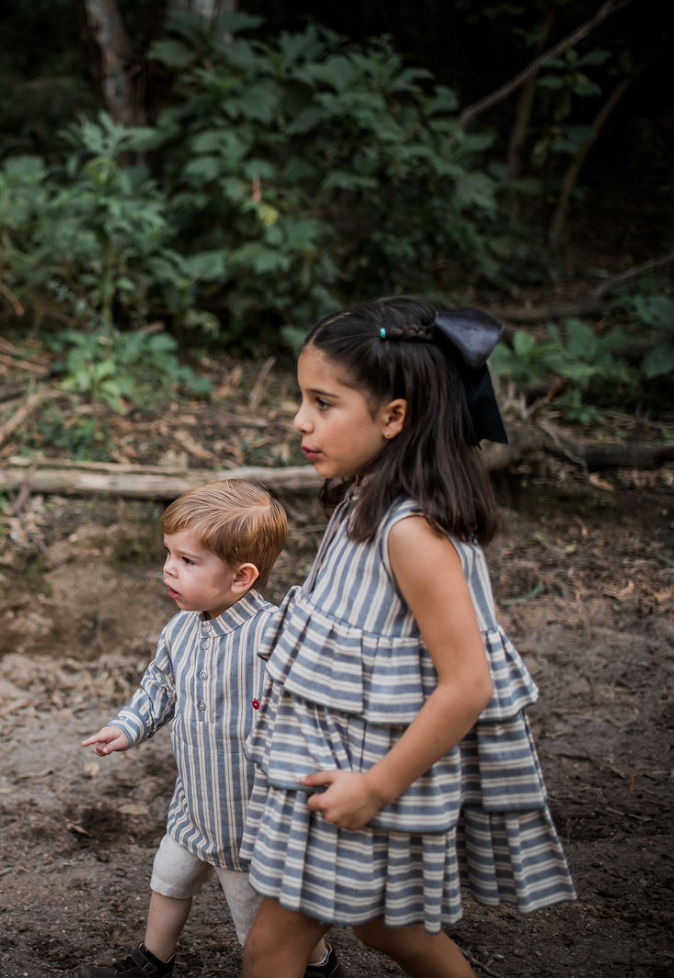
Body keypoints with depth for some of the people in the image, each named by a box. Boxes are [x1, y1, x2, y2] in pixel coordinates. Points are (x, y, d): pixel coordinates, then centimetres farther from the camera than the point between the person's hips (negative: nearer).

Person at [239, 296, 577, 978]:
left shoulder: (414, 532, -28)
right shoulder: (366, 499, 0)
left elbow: (467, 685, -28)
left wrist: (376, 789, -23)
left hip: (379, 768, -9)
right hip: (343, 756, 9)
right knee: (379, 922, 27)